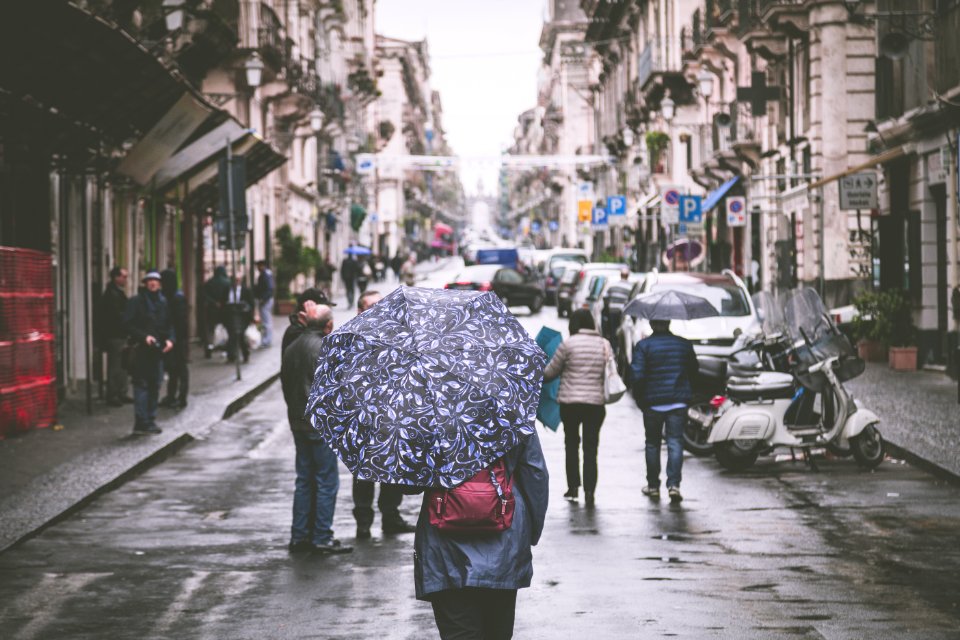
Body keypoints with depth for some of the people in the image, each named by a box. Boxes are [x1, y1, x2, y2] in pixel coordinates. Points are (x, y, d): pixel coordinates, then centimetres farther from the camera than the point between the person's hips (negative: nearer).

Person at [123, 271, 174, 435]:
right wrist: (144, 337, -18)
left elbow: (169, 324, 17)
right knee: (141, 384, -7)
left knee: (155, 385, 9)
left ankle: (150, 420, 17)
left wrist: (170, 339, -2)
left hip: (158, 349, 6)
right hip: (141, 349, -6)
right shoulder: (136, 301, -4)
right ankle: (141, 423, -7)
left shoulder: (163, 302, 13)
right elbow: (128, 324, -8)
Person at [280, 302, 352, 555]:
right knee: (327, 481, -1)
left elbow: (285, 383, 16)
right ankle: (322, 538, 1)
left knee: (304, 479, 15)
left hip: (298, 422, 8)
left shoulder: (292, 348, 10)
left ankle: (299, 536, 18)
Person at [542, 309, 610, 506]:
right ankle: (589, 490, -3)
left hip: (570, 402, -2)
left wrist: (539, 379, 19)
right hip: (596, 402, 2)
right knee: (591, 447, 6)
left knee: (571, 443, 15)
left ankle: (573, 487, 13)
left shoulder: (569, 344, -7)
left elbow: (550, 372, 0)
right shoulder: (604, 344, 3)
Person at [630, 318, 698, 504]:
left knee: (652, 443, 11)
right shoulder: (684, 344, 4)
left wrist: (639, 398, 1)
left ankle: (653, 485, 18)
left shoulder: (643, 345, -7)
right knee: (675, 442, 0)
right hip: (679, 402, 1)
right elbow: (694, 370, 12)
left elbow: (637, 375, -13)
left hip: (653, 403, -1)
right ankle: (674, 484, -13)